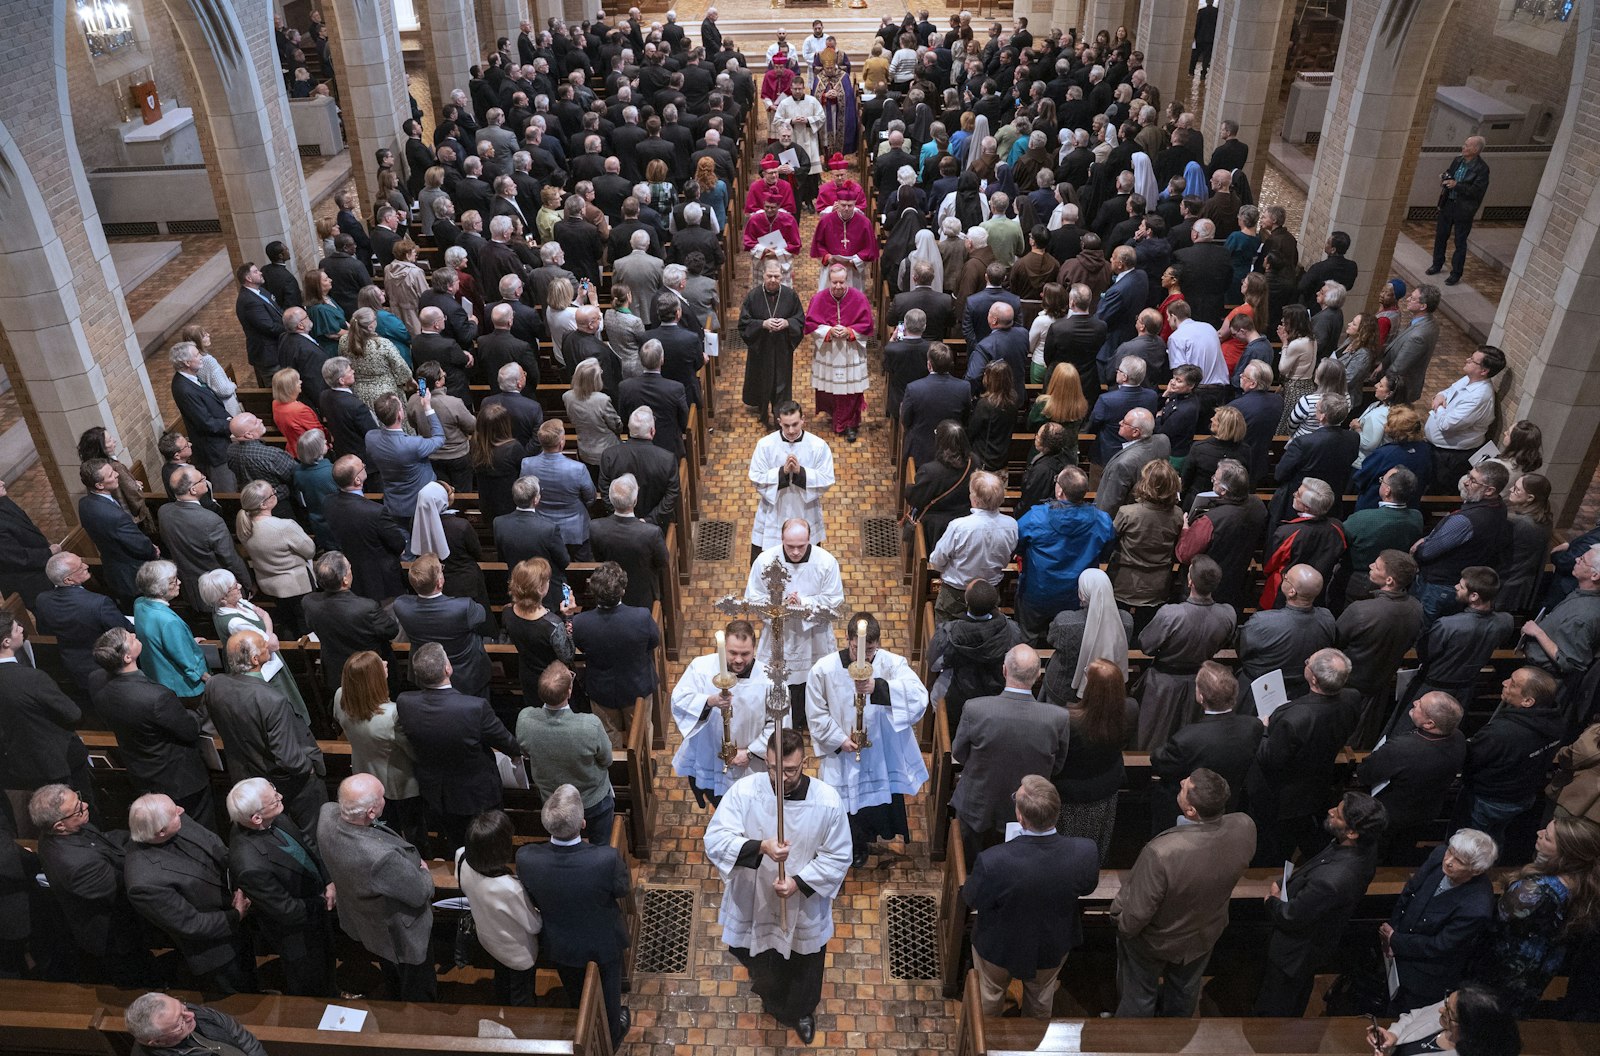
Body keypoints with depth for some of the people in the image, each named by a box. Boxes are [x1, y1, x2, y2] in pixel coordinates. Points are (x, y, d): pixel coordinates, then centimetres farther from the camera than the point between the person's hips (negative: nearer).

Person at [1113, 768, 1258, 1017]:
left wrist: (1119, 920, -9)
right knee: (1186, 990, 35)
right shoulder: (1245, 828, -31)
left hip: (1154, 941, -5)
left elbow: (1135, 915, -31)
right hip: (1205, 933, 5)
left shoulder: (1161, 853, -46)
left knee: (1139, 997, 26)